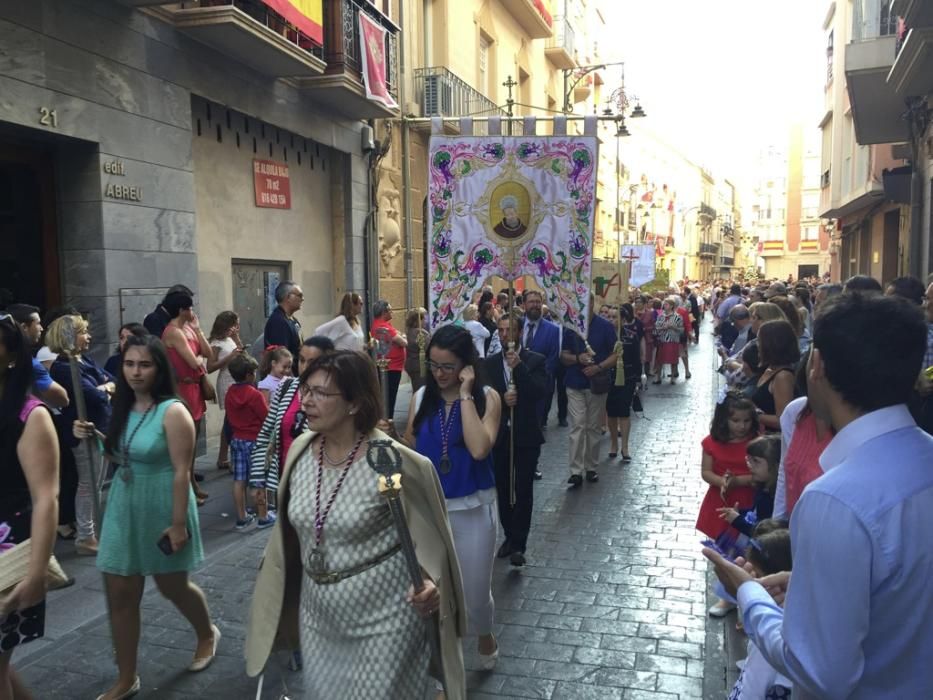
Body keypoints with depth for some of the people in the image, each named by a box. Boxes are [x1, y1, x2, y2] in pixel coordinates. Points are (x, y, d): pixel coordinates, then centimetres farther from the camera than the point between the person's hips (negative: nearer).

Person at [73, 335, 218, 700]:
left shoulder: (173, 412, -18)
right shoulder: (124, 407, 2)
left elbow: (182, 471, -19)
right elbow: (119, 456, 14)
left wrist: (178, 523, -20)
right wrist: (94, 435, -4)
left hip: (162, 508, -6)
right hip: (123, 506, 6)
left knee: (172, 586, 12)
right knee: (119, 595, 7)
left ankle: (208, 634, 42)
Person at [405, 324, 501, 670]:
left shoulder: (487, 397, -11)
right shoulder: (421, 397, -3)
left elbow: (479, 449, -27)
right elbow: (410, 451, 5)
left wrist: (466, 394, -24)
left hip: (473, 509, -2)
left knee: (475, 593, 11)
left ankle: (485, 636, 46)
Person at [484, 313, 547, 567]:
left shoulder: (536, 360, -3)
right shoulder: (490, 363, 5)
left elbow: (541, 392, -17)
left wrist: (519, 366, -22)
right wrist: (501, 399, -18)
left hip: (526, 435, -3)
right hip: (499, 435, 3)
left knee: (523, 490, -4)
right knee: (503, 489, 12)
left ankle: (519, 544, 3)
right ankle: (509, 536, 27)